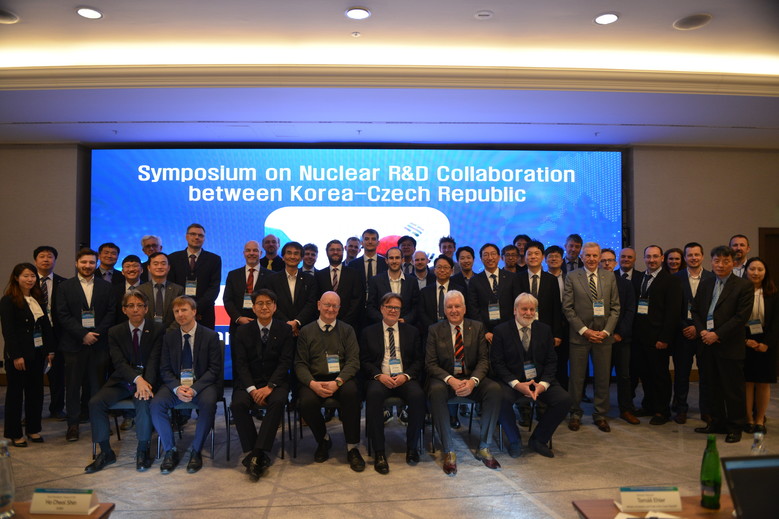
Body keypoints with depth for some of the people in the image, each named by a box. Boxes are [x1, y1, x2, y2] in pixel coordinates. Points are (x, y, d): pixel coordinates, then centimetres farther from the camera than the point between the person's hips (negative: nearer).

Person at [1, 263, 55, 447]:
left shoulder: (38, 299, 11)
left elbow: (46, 325, 11)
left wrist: (50, 349, 6)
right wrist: (16, 356, -18)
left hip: (38, 353, 6)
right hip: (19, 354, -6)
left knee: (36, 392, 10)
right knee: (15, 393, 5)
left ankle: (33, 429, 20)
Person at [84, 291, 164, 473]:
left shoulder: (157, 329, -1)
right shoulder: (115, 332, 5)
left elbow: (154, 360, -10)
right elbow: (119, 362, -8)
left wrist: (146, 383, -27)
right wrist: (137, 379, -27)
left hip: (147, 379, -3)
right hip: (122, 380, 3)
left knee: (144, 402, -33)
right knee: (95, 402, -20)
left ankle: (143, 451, -13)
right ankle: (106, 452, -5)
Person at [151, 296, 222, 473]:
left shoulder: (211, 336, -2)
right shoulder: (169, 337, 8)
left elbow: (214, 369, -6)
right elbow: (165, 370, 5)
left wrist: (194, 389, -20)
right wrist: (177, 388, -16)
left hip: (202, 384, -3)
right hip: (175, 384, 3)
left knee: (208, 403, -34)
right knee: (156, 404, -25)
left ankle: (196, 451, -14)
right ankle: (170, 451, -8)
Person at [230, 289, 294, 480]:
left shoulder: (285, 330, 3)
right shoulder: (243, 331, 5)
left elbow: (285, 362, -5)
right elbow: (241, 364, -2)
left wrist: (269, 387, -19)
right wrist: (252, 389, -17)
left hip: (275, 381, -1)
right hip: (248, 382, 1)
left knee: (278, 401, -33)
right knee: (238, 404, -29)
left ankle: (257, 453, -29)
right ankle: (255, 454, -20)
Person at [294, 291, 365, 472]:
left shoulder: (347, 330, 11)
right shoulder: (306, 331, 11)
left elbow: (353, 361, 0)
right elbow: (300, 364, 4)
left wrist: (337, 382, -18)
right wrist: (313, 384, -16)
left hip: (341, 379, 0)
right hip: (314, 380, 1)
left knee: (351, 392, -34)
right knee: (307, 403, -31)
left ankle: (352, 448, -16)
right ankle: (323, 441, 2)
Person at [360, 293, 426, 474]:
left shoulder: (411, 332, 16)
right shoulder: (368, 332, 13)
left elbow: (419, 360, 10)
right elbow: (364, 361, 7)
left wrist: (406, 375, -9)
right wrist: (379, 376, -12)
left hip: (405, 379, 1)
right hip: (379, 379, -1)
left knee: (418, 395, -32)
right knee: (373, 394, -35)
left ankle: (412, 447, -12)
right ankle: (379, 452, -26)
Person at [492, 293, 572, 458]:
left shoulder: (545, 330, 8)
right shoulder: (501, 330, -1)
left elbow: (551, 361, 6)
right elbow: (497, 363, -6)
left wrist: (543, 384, -13)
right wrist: (516, 384, -19)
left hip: (539, 380, 3)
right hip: (512, 381, -3)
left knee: (564, 399, -19)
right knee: (502, 399, -33)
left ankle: (538, 439, 3)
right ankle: (514, 441, -3)